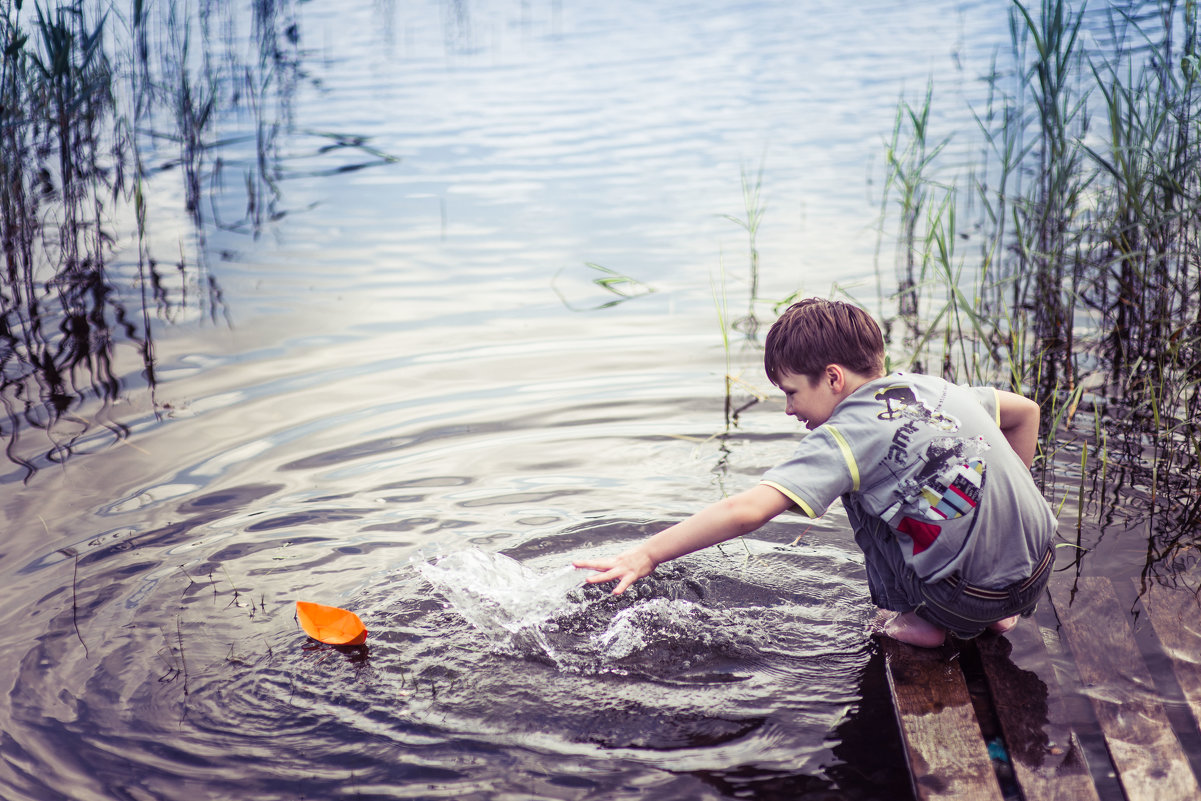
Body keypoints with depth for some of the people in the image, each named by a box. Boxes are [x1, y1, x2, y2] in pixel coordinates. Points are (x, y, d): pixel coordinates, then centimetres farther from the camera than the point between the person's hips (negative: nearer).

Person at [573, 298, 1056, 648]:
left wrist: (646, 555, -18)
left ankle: (913, 619, 12)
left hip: (972, 597, -7)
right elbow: (1025, 411, 21)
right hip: (1039, 572, 7)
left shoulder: (847, 435, -14)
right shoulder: (933, 388, 7)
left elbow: (746, 511, -23)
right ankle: (997, 614, 24)